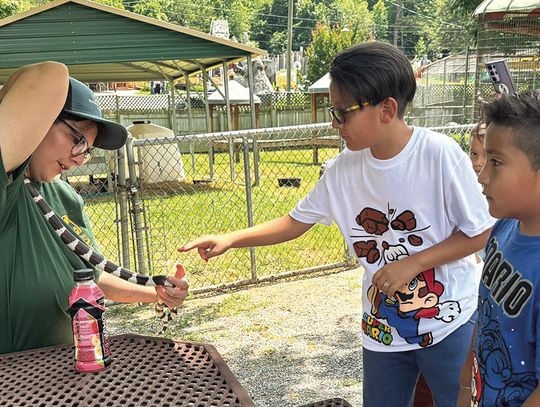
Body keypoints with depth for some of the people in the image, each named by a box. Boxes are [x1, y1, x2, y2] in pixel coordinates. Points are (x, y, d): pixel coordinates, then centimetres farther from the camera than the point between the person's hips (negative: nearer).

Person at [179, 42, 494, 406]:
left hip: (450, 323, -3)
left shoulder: (441, 154, -19)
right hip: (383, 329, 4)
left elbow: (482, 233, -11)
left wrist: (412, 264, -20)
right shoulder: (345, 168, -6)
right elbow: (296, 223, 2)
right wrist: (230, 239, -7)